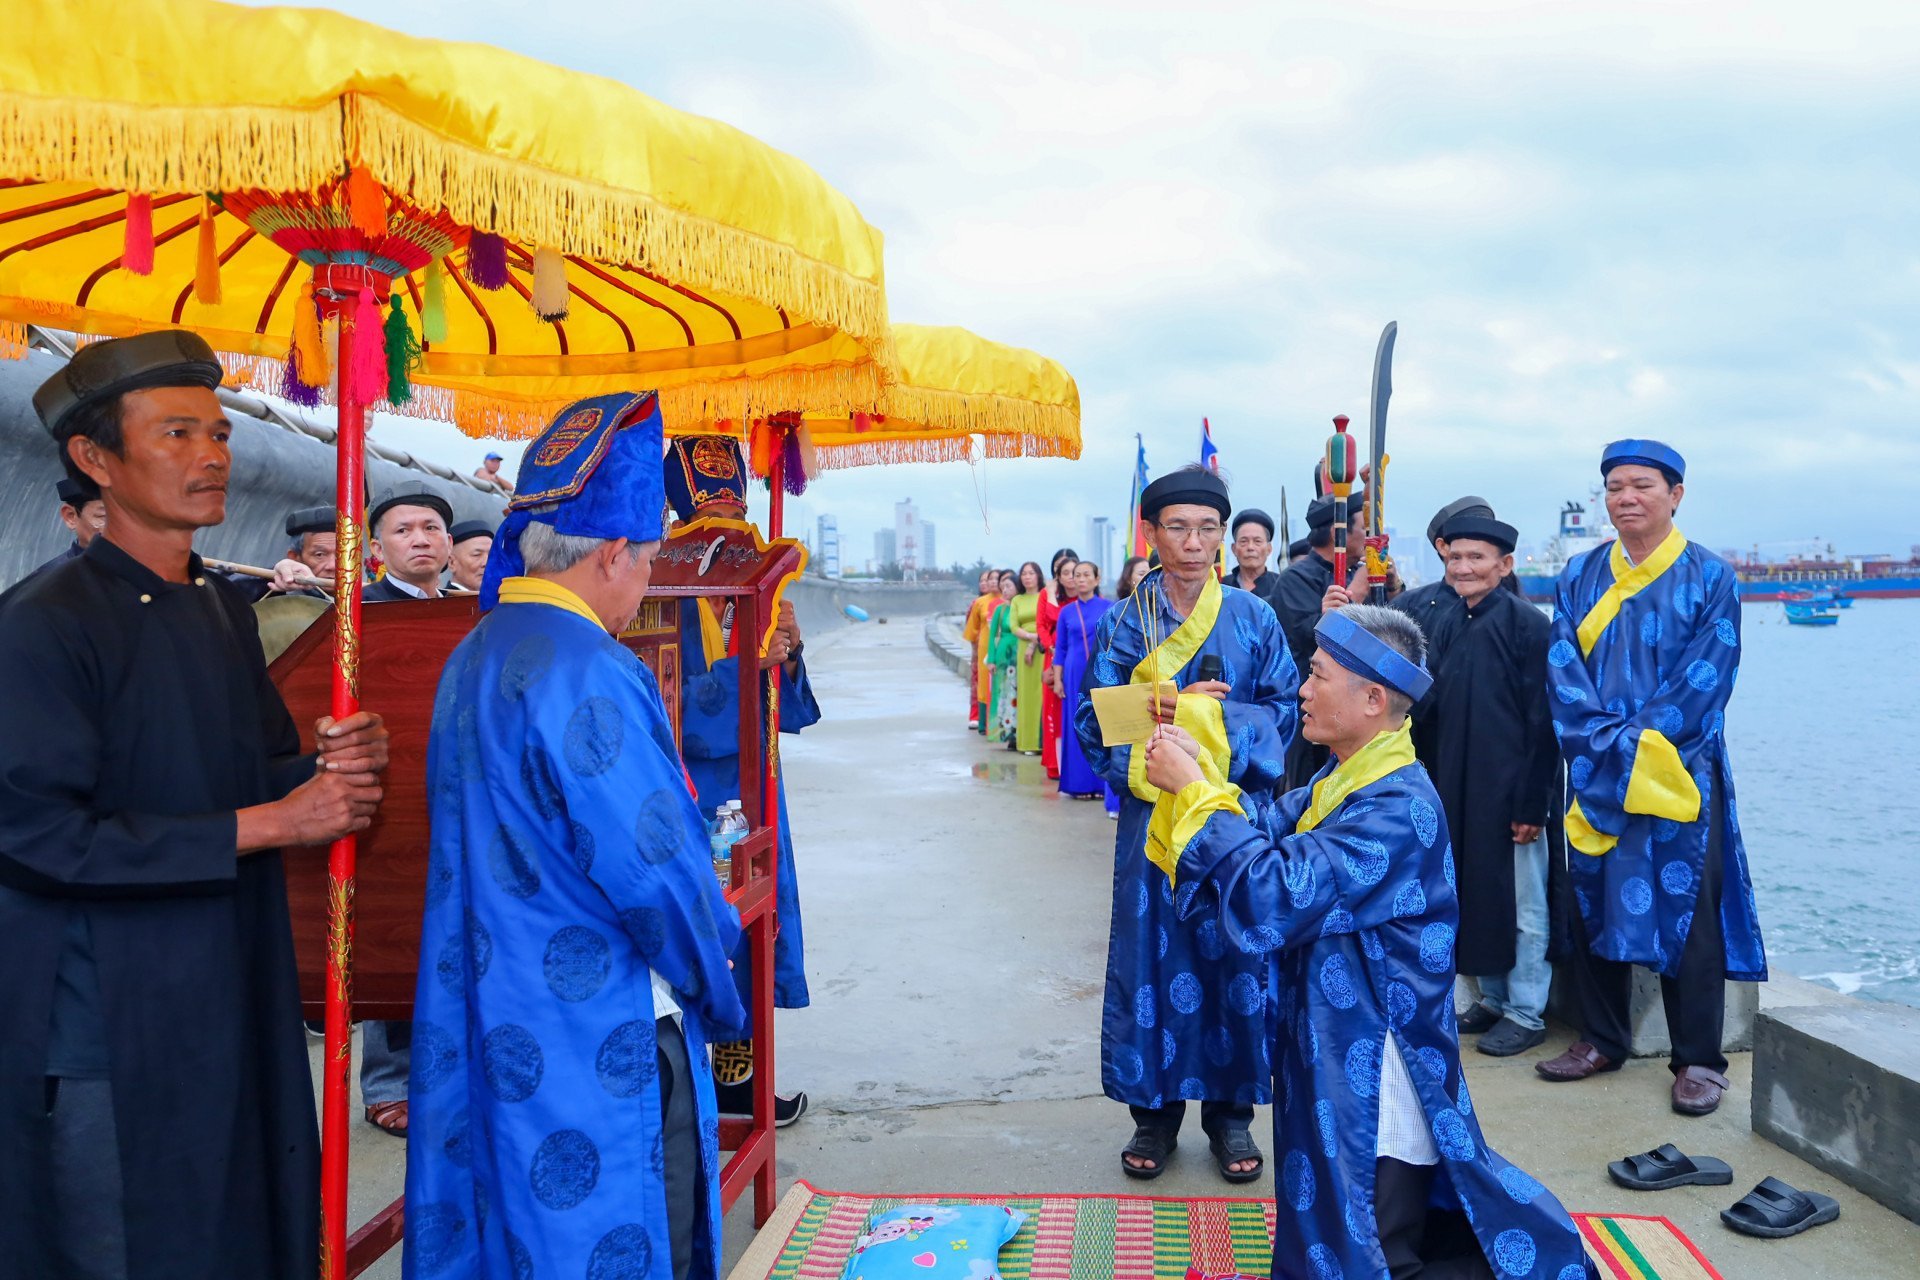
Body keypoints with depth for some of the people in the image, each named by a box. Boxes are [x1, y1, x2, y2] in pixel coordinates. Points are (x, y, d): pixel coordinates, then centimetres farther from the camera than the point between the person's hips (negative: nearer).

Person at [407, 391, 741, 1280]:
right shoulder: (586, 673, -21)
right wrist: (719, 999, -4)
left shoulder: (472, 656, 7)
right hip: (598, 1044, -9)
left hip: (483, 1023, 9)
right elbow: (657, 871, -21)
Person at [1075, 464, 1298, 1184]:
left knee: (1235, 958, 4)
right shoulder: (1125, 623, 3)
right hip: (1151, 818, 0)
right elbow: (1093, 719, 0)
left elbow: (1286, 713, -1)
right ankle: (1155, 1111, 18)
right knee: (1150, 957, 4)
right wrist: (1159, 712, -16)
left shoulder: (1253, 619, 3)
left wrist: (1210, 715, -15)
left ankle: (1230, 1111, 19)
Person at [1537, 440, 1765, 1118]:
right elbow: (1562, 665, 0)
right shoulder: (1579, 576, 9)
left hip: (1679, 773, -3)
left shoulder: (1710, 576, 0)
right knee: (1593, 902, 8)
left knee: (1685, 907, -2)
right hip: (1594, 775, 3)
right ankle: (1602, 1039, 22)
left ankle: (1699, 1060, 9)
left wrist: (1638, 740, -15)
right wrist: (1604, 740, -14)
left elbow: (1707, 674, -8)